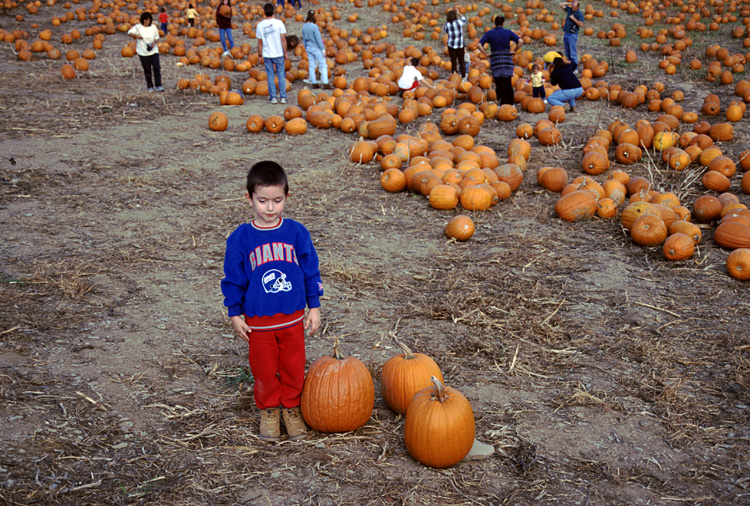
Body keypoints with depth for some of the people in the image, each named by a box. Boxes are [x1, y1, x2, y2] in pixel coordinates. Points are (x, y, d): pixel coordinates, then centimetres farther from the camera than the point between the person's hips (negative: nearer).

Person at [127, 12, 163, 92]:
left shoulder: (154, 27, 3)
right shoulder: (138, 27, -3)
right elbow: (129, 32, -4)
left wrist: (154, 42, -9)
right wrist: (136, 35, -22)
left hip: (154, 51, 1)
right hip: (143, 52, -1)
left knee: (157, 68, -9)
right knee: (147, 70, 4)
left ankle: (158, 86, -3)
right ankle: (150, 87, 16)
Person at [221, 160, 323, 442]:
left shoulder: (296, 232, -6)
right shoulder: (240, 238, -9)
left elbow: (311, 271, 3)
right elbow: (233, 279, 0)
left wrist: (314, 307, 5)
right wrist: (235, 314, 1)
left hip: (293, 317, 1)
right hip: (258, 320, -1)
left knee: (294, 367, 12)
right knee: (264, 369, 12)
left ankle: (292, 408, 34)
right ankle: (269, 410, 33)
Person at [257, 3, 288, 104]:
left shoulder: (260, 25, -3)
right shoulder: (278, 23, -7)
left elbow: (260, 42, 1)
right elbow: (283, 39, -7)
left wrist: (260, 54, 14)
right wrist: (285, 53, 2)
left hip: (267, 55, 1)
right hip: (278, 54, -1)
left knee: (271, 76, 8)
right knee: (281, 75, 7)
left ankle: (273, 97, 8)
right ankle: (283, 97, 8)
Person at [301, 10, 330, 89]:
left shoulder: (304, 27, 1)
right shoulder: (314, 27, -18)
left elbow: (304, 39, 10)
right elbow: (319, 39, -15)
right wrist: (323, 49, -10)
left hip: (308, 48, 6)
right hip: (316, 48, -6)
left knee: (311, 66, 11)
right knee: (323, 65, -1)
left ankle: (314, 83, 14)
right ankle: (325, 83, -7)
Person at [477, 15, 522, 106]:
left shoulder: (489, 33, 1)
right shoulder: (508, 32, 3)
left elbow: (479, 45, -9)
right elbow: (520, 42, -3)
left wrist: (486, 55, -2)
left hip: (495, 60, -1)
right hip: (507, 60, 1)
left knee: (499, 85, 2)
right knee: (508, 84, 11)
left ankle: (503, 103, -4)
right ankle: (510, 103, 16)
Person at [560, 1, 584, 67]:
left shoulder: (579, 14, -9)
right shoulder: (569, 9, 8)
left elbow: (581, 24, -19)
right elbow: (561, 5, 14)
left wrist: (573, 18, -19)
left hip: (572, 35, -7)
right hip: (566, 34, 7)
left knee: (573, 53, -8)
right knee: (567, 53, 11)